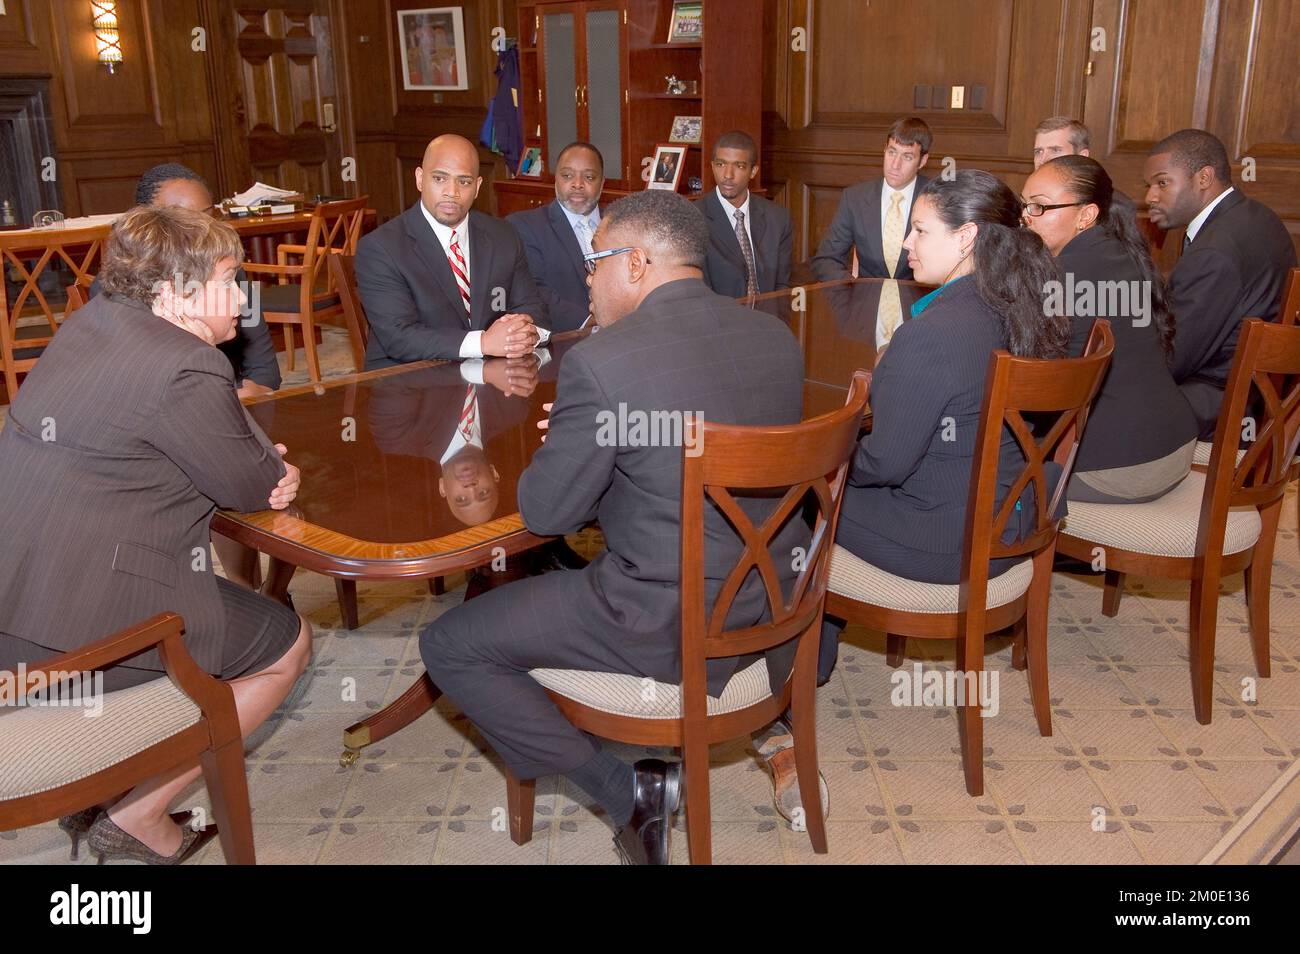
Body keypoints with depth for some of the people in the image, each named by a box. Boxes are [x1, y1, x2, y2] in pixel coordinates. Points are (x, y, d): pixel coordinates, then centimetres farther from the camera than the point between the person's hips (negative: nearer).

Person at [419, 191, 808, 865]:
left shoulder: (601, 362, -21)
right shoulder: (778, 336, 1)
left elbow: (546, 513, -13)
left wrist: (564, 445, 8)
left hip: (669, 628, -8)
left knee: (448, 647, 5)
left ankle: (627, 792, 5)